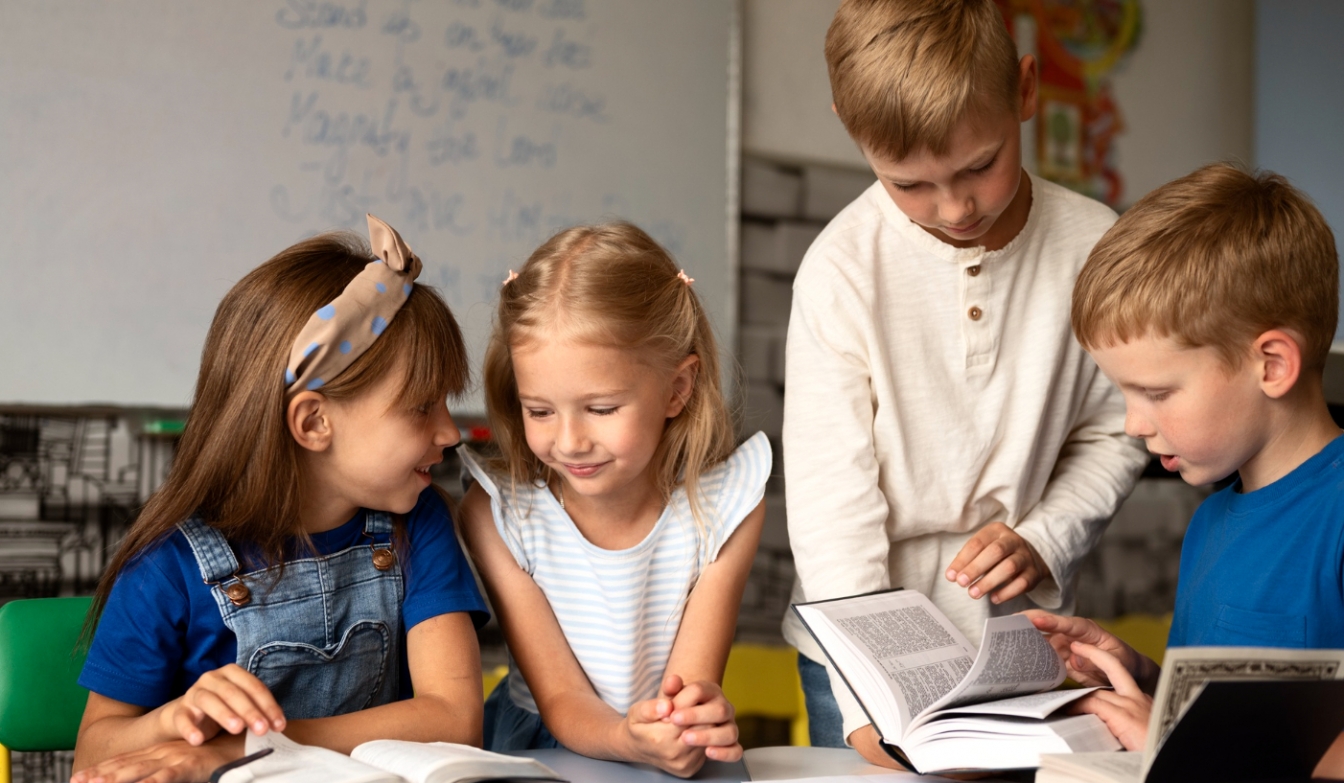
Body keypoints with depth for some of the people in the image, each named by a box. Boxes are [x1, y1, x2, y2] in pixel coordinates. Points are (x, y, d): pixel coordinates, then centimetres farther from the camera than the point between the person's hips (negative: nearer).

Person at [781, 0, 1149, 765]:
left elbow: (1115, 434, 5)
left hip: (1022, 639, 2)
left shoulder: (1091, 246, -8)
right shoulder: (843, 268, -16)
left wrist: (1046, 540, -12)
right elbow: (830, 493, -16)